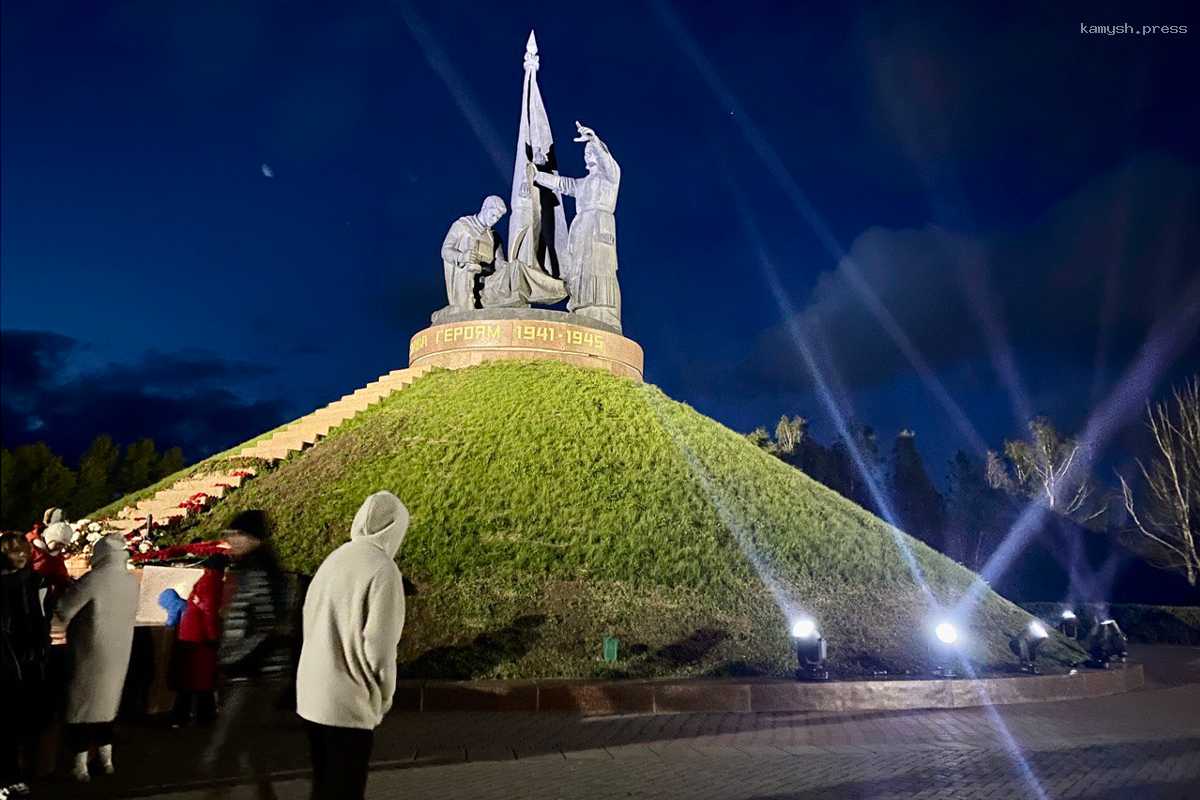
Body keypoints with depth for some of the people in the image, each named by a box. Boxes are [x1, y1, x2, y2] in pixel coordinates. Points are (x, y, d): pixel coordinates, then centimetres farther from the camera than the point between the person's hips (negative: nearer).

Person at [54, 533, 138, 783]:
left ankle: (81, 765, 11)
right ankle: (106, 759, 25)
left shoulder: (93, 579, -20)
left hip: (90, 651, -5)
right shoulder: (132, 580, -3)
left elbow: (63, 610, -16)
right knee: (105, 700, 19)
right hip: (119, 650, 5)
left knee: (81, 702, 7)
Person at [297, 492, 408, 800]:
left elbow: (310, 625, 12)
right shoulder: (382, 570, -17)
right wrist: (384, 697, -3)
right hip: (348, 704, -7)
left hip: (312, 697, 7)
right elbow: (378, 647, -20)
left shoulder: (334, 560, 6)